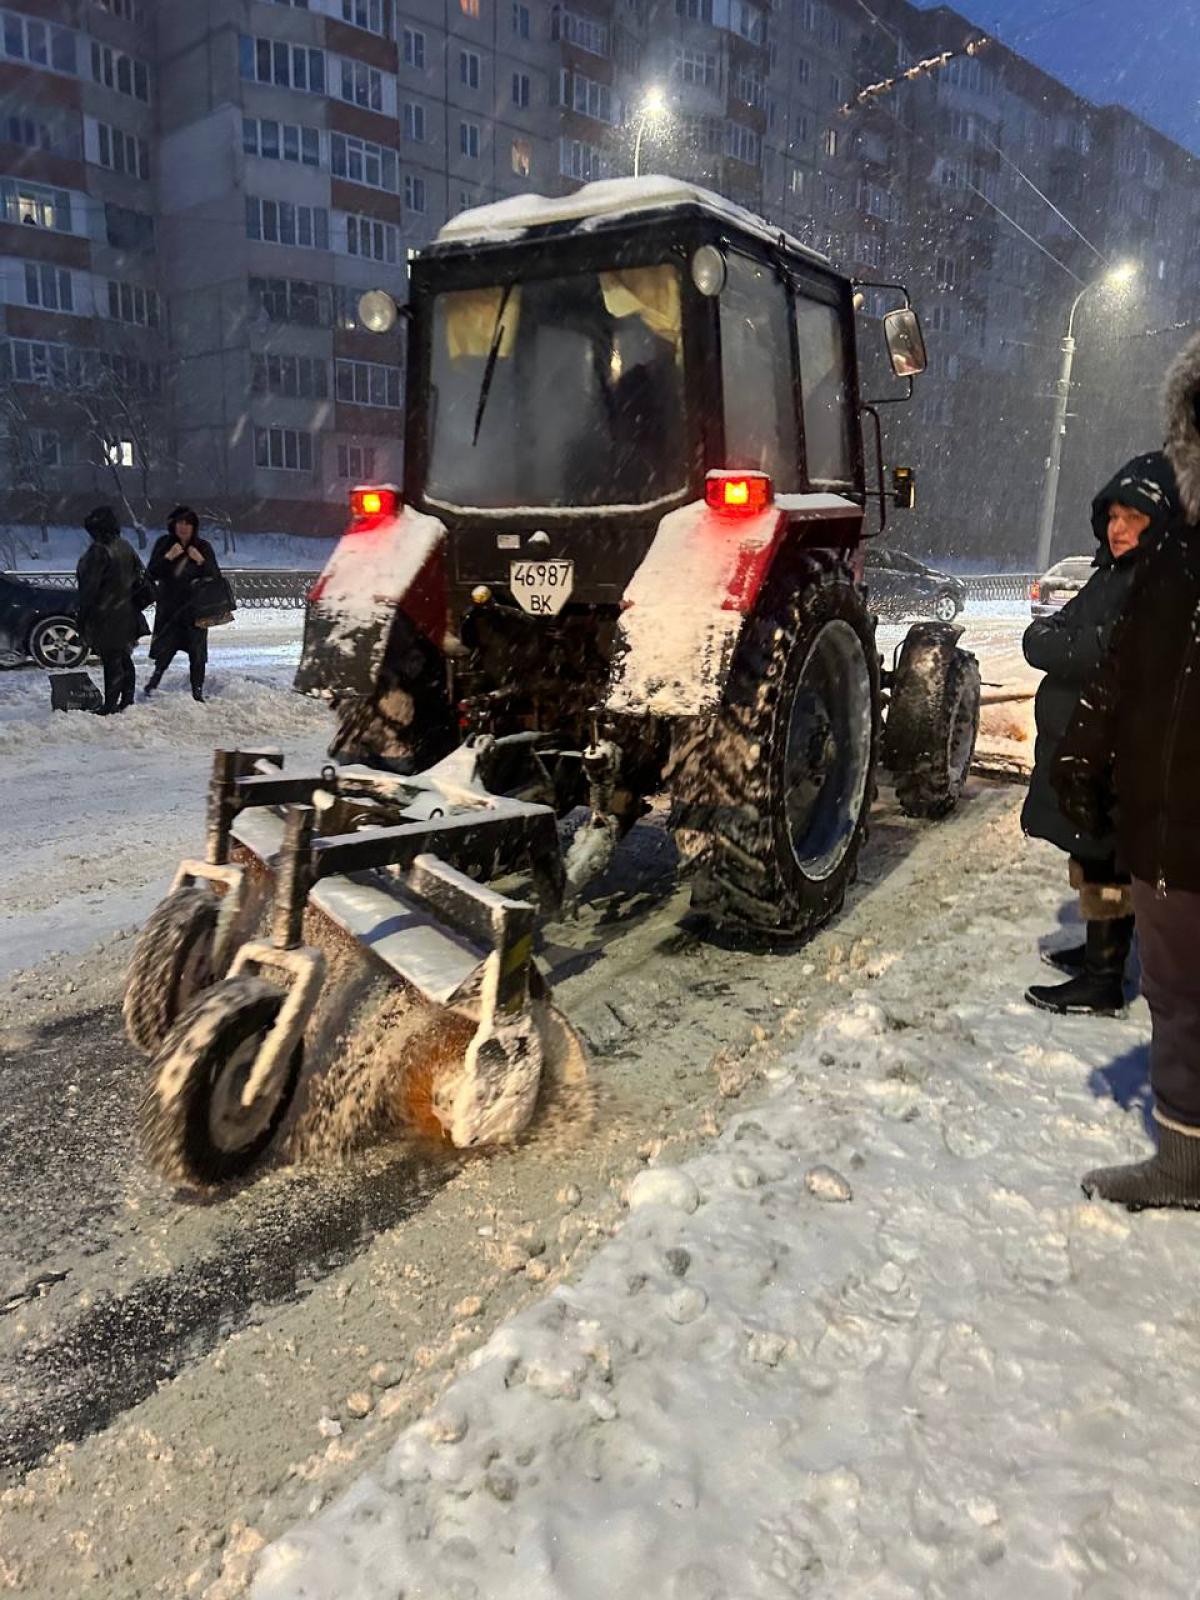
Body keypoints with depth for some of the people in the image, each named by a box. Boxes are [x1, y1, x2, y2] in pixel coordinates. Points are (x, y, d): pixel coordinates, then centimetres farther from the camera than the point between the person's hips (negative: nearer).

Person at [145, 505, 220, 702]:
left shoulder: (203, 547, -2)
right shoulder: (164, 544, 0)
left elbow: (216, 577, -5)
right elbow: (152, 574, -5)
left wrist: (201, 561, -21)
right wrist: (168, 557, -19)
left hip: (195, 607, 0)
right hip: (168, 606, 1)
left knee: (197, 652, -1)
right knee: (165, 648, 6)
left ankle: (198, 690, 10)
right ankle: (157, 674, 35)